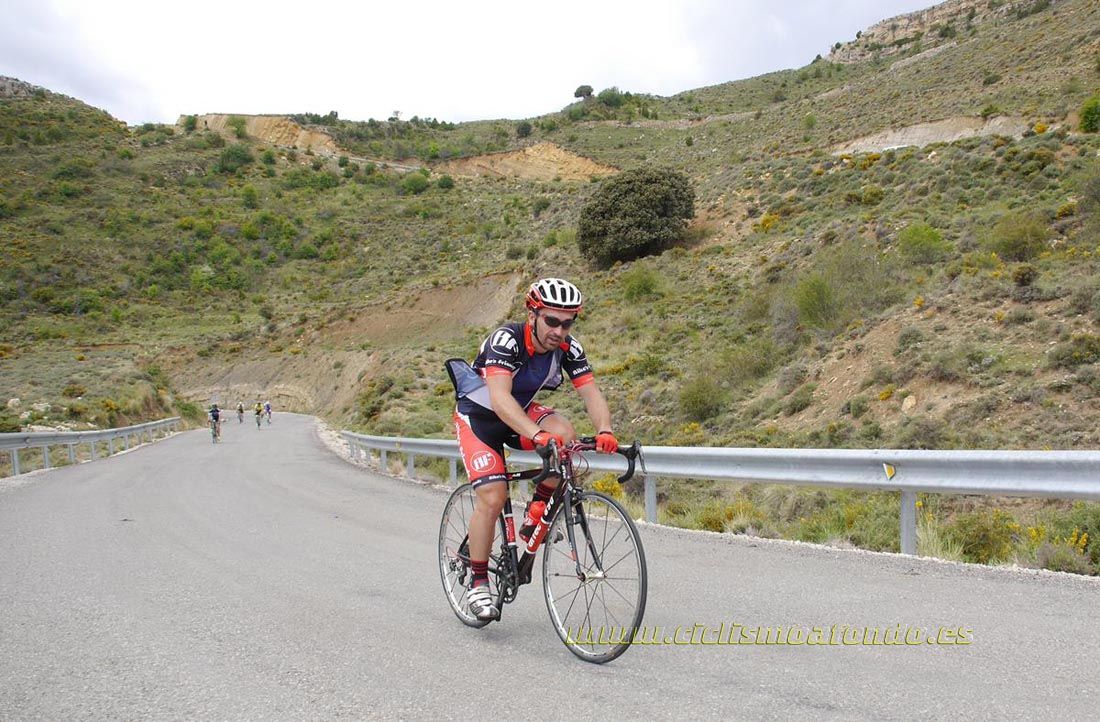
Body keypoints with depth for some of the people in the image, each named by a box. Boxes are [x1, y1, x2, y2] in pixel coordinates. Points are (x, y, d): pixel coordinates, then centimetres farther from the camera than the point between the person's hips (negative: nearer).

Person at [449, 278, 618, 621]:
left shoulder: (568, 348, -16)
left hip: (520, 411, 5)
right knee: (493, 498, -17)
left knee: (565, 433, -26)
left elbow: (591, 393, -22)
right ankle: (478, 582, 2)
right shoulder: (506, 339, -31)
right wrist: (537, 434, -59)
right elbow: (499, 398, -45)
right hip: (478, 415, -4)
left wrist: (605, 431, -43)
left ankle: (538, 510, -5)